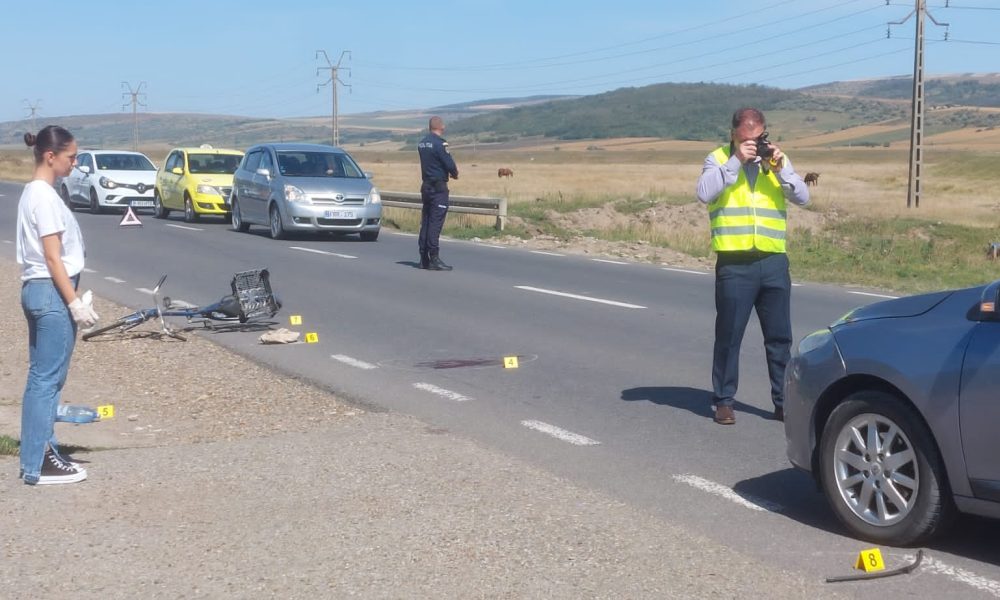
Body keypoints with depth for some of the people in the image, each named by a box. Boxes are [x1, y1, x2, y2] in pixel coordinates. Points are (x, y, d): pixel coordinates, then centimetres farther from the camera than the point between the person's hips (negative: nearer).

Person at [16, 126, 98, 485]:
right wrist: (75, 302, -19)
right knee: (47, 379, -5)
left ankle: (40, 451, 22)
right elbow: (53, 258, -19)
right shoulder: (45, 197, -17)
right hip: (51, 293, -10)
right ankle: (38, 465, 0)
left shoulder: (33, 193, 13)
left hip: (36, 290, 10)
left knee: (42, 377, 14)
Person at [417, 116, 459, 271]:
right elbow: (449, 164, -17)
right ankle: (434, 259, -9)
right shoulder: (440, 143, -14)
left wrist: (451, 170, 10)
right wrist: (455, 174, 4)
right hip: (438, 187, -8)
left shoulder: (422, 143, 11)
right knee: (436, 223, -8)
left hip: (426, 186, 8)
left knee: (425, 222, 10)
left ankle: (424, 258, 13)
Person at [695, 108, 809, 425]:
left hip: (774, 262, 3)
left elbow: (802, 197, 3)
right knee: (728, 336, 2)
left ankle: (784, 401, 18)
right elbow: (705, 193, -15)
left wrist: (780, 167, -11)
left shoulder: (776, 160, 12)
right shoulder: (718, 159, 2)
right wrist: (736, 161, -17)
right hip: (734, 263, -3)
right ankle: (723, 401, 12)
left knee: (780, 337, 9)